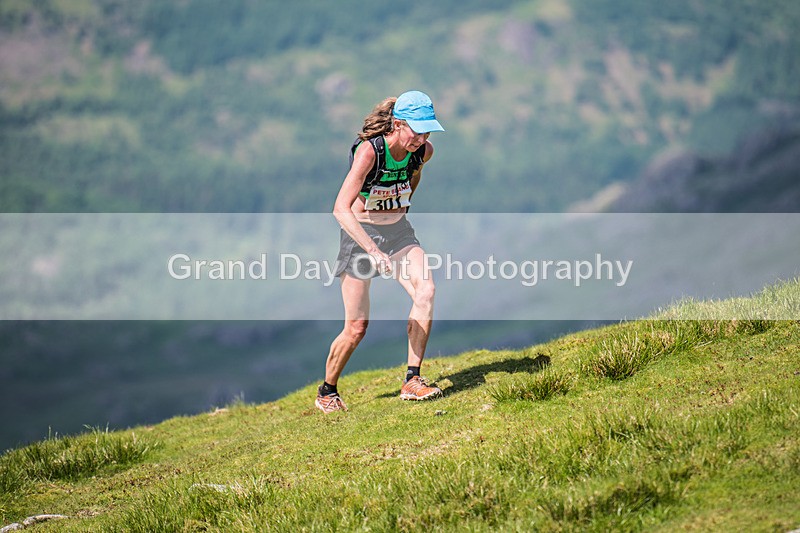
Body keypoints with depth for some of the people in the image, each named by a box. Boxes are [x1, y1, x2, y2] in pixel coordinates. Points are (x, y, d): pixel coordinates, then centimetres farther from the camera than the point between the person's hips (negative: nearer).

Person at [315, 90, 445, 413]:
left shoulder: (424, 151, -8)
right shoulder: (369, 151, -26)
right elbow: (341, 209, -35)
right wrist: (374, 251, -44)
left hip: (398, 231, 5)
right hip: (360, 233, -5)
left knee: (426, 291, -23)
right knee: (356, 328, -4)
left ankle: (412, 381, -19)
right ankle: (326, 393, 19)